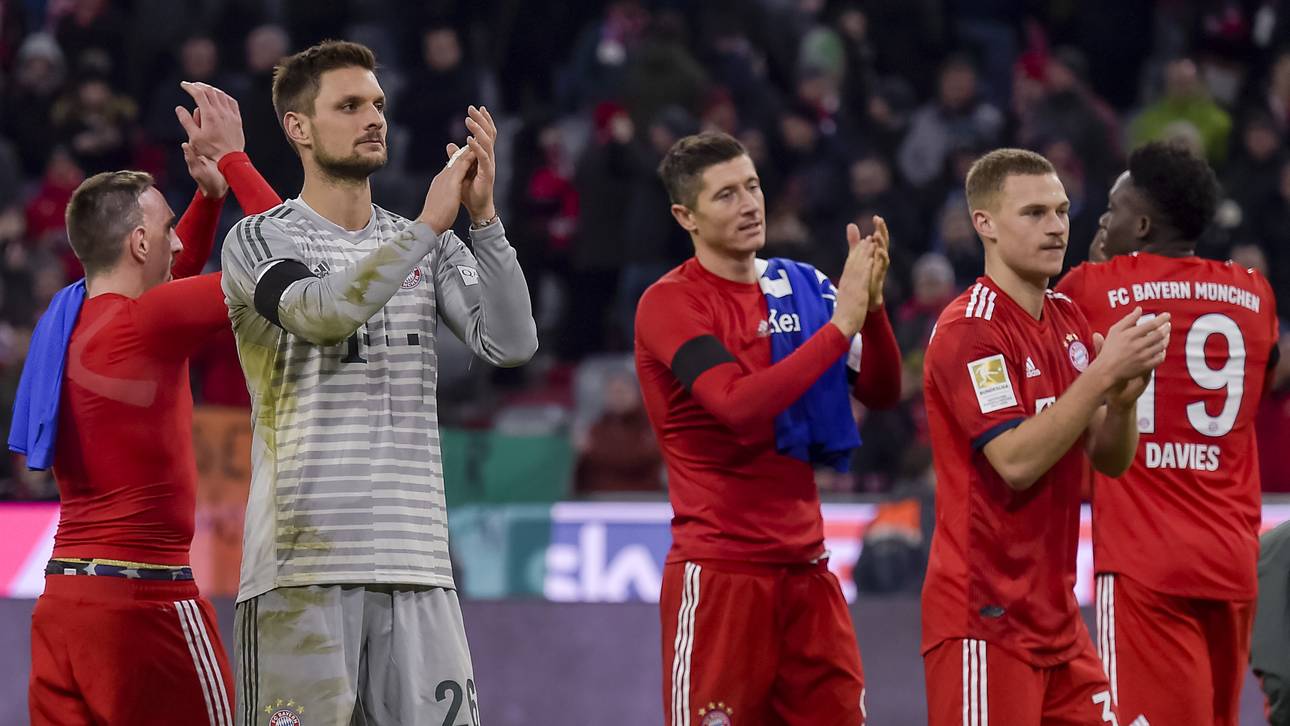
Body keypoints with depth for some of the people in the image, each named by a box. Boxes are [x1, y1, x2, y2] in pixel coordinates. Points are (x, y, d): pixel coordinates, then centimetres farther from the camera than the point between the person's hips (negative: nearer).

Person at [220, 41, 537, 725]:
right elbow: (321, 311, -18)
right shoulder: (258, 241, 3)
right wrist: (429, 223, -18)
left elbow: (510, 343, 0)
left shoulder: (431, 249, 16)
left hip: (416, 562, 4)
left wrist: (482, 217, -9)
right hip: (303, 560, -4)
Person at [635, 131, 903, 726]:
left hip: (805, 565, 6)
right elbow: (739, 406, -23)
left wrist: (870, 305, -10)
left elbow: (881, 392, 7)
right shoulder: (670, 303, -8)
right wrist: (840, 324, -22)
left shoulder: (800, 288, 10)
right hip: (720, 570, -6)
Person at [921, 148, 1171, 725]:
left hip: (1055, 612, 8)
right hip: (986, 621, -8)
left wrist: (1124, 395, -9)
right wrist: (1102, 374, -22)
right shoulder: (969, 330, -13)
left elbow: (1110, 460, 11)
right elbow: (1016, 461, -22)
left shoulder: (1070, 321, 12)